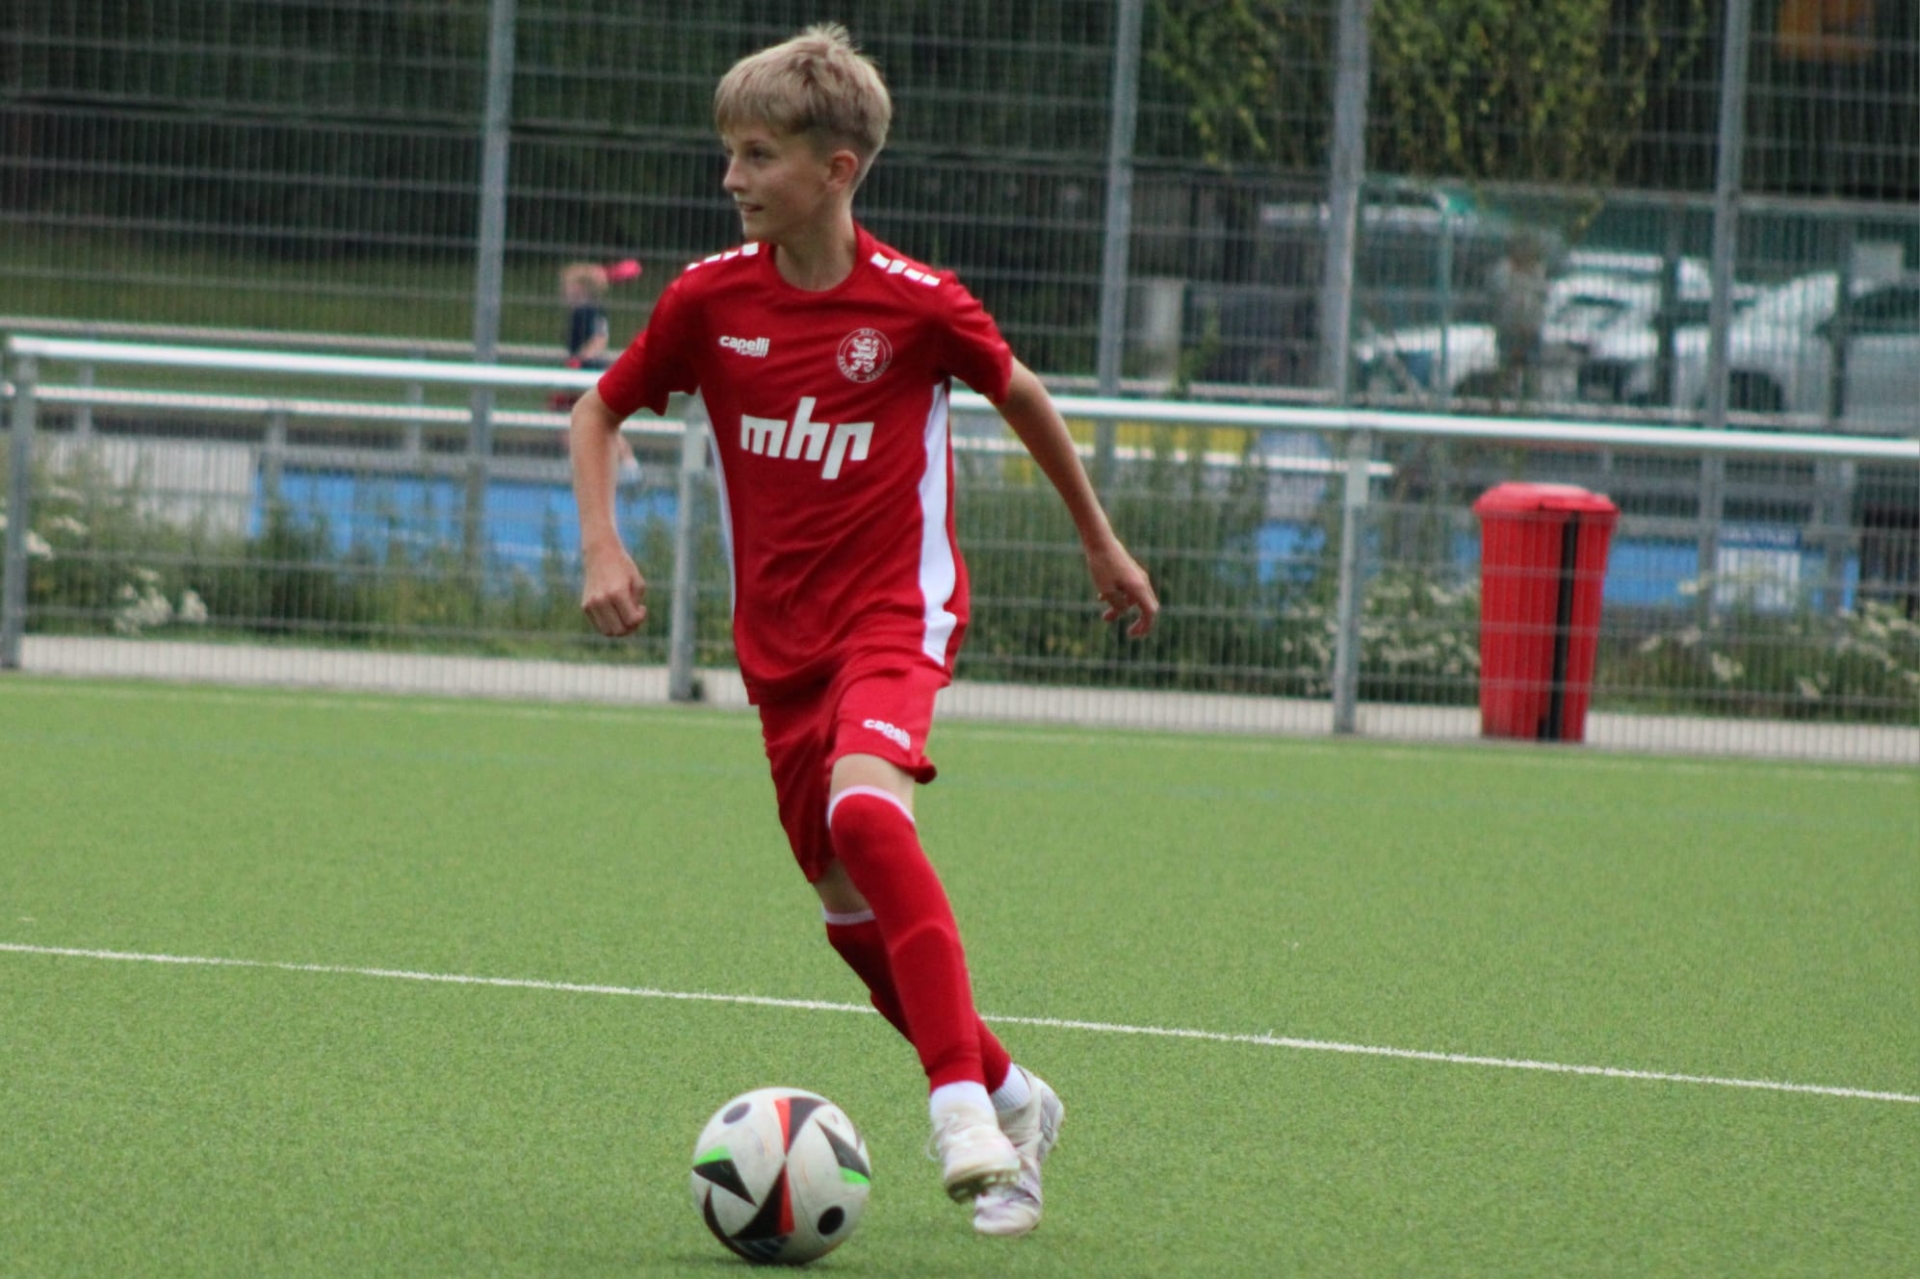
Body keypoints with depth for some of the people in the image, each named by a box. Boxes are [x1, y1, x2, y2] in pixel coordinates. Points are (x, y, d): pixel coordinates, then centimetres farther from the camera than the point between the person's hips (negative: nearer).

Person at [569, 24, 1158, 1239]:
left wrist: (1102, 542, 19)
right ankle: (1008, 1094, 29)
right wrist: (602, 546, -4)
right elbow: (602, 410, 12)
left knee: (865, 809, -32)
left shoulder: (918, 305, -11)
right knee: (851, 908, 8)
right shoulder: (710, 299, -3)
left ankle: (963, 1108, -35)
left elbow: (1021, 396, 8)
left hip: (896, 610, -5)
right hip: (780, 632, 5)